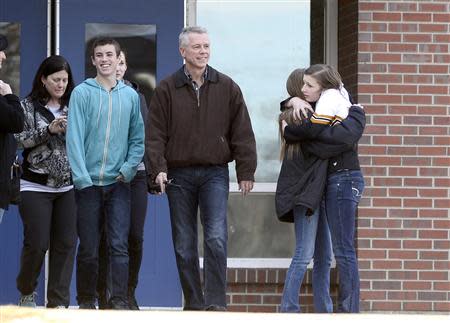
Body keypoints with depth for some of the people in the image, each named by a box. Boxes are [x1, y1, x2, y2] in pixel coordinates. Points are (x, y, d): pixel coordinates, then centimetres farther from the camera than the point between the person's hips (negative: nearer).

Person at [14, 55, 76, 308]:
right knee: (37, 244, -5)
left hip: (67, 186, 3)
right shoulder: (28, 106, 1)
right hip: (36, 186, -3)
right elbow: (20, 139, -7)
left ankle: (59, 302, 3)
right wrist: (49, 129, -15)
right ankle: (27, 292, 20)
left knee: (66, 244, -2)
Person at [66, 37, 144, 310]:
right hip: (89, 182, -2)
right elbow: (74, 137, -6)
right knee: (88, 247, 4)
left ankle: (120, 300, -6)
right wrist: (82, 177, -13)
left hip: (119, 183, 2)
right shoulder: (82, 93, -2)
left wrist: (128, 169, -4)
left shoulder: (130, 95, 7)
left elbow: (138, 138, 10)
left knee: (120, 245, -6)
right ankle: (86, 300, 13)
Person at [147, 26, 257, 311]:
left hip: (215, 173, -1)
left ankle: (216, 301, -13)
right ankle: (194, 304, 12)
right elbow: (155, 134, 1)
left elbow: (242, 134, 7)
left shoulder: (227, 87, 5)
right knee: (184, 245, 4)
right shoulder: (167, 90, 3)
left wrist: (246, 172, 3)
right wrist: (158, 168, -12)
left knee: (216, 238, -14)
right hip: (179, 175, 1)